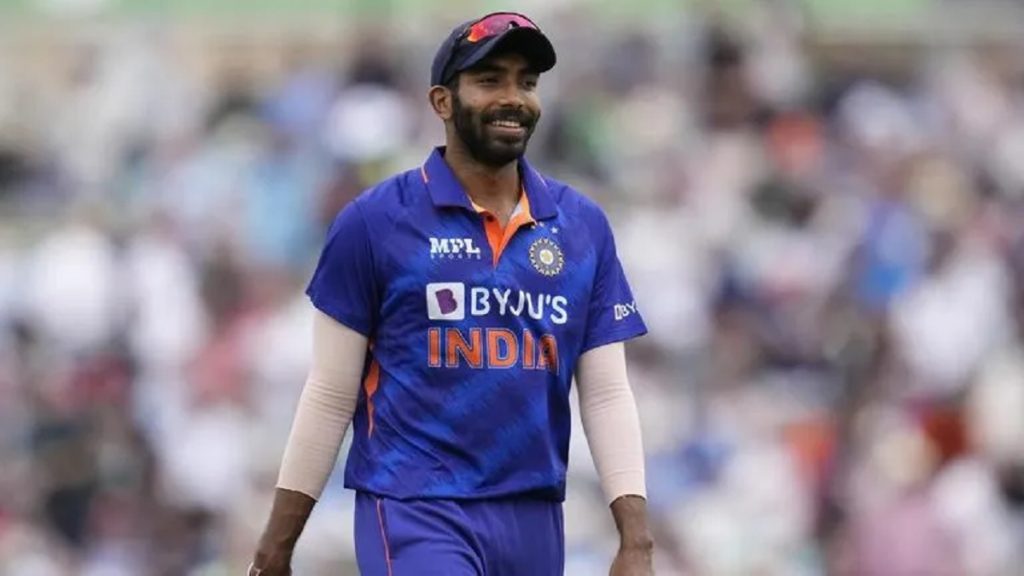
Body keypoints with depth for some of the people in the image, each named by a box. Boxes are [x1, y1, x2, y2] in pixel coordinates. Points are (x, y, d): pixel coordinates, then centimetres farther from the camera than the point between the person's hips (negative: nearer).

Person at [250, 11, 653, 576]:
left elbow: (607, 395, 7)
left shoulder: (582, 226, 9)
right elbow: (330, 395, 1)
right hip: (416, 512, -4)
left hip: (534, 521, 5)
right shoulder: (374, 221, -2)